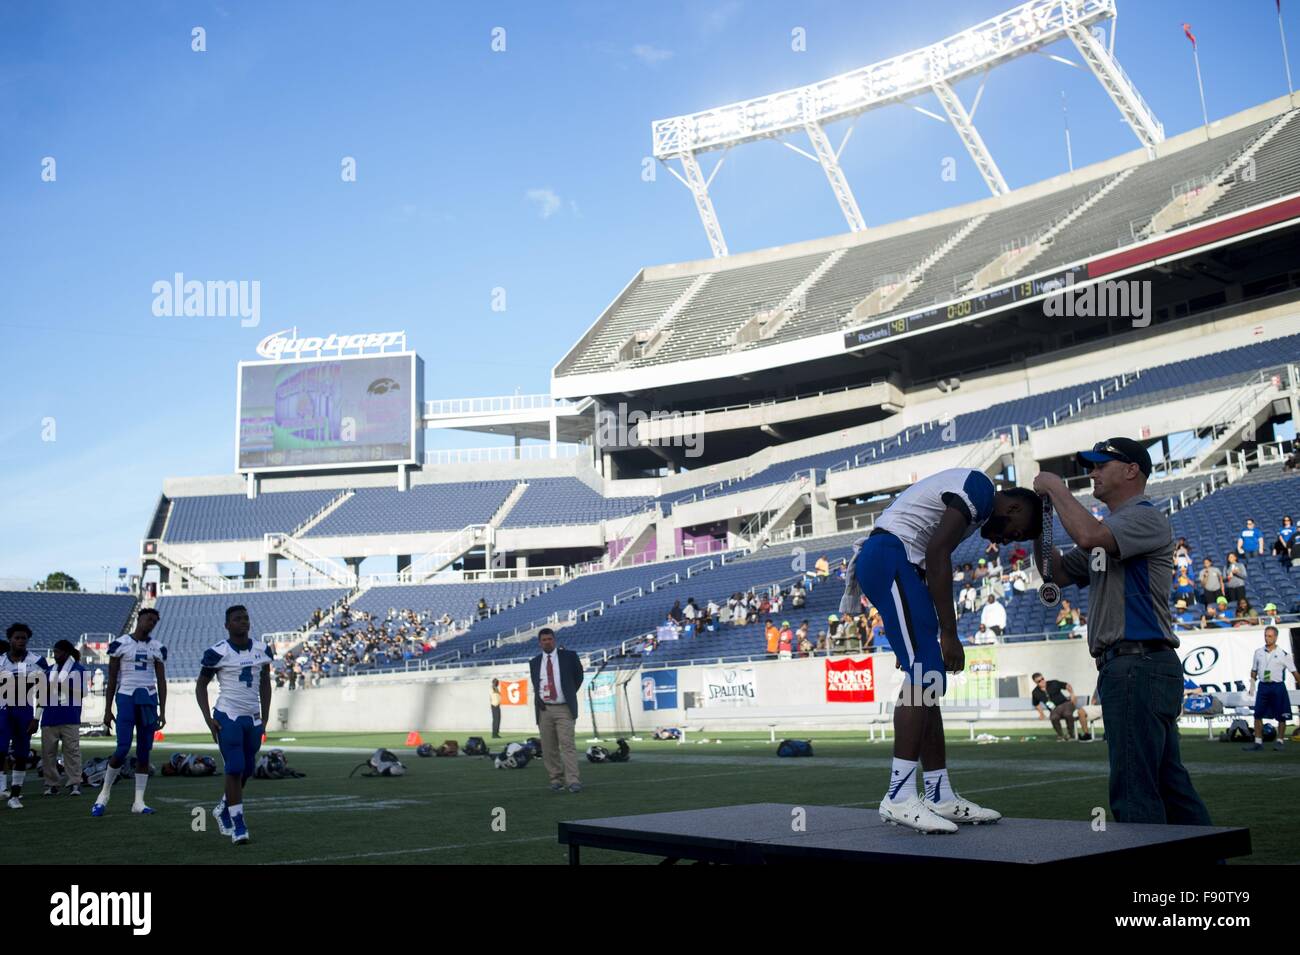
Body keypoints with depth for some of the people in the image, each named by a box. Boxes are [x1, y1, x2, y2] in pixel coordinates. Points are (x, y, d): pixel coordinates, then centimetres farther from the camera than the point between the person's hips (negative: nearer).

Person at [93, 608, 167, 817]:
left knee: (144, 752, 3)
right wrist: (107, 710, 0)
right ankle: (104, 793, 9)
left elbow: (161, 682, 10)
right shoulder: (120, 644, 1)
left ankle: (138, 802, 9)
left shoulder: (157, 648, 10)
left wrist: (162, 712, 5)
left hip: (148, 700, 3)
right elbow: (112, 680, 3)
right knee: (122, 749, -11)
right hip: (126, 698, -3)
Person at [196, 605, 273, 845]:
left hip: (253, 719, 5)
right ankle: (238, 826, -1)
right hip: (228, 718, -5)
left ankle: (223, 808, 37)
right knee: (235, 769, -9)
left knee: (247, 770, 12)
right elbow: (201, 685, 0)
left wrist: (265, 718, 9)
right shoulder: (217, 653, -10)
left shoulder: (262, 650, 4)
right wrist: (208, 719, -8)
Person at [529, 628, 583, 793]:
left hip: (564, 709, -3)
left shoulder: (569, 656, 3)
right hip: (544, 709, 3)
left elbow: (578, 676, 15)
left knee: (567, 745, -12)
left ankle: (573, 781, -16)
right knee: (549, 748, 3)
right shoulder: (534, 662, 11)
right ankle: (556, 780, 11)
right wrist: (538, 697, 3)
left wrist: (570, 694, 10)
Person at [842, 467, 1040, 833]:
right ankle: (900, 797, -17)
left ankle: (940, 797, 13)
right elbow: (937, 553, -17)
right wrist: (948, 633, -16)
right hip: (890, 558, -11)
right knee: (923, 676, -15)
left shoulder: (976, 507, 25)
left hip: (883, 563, 11)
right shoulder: (980, 487, -6)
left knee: (928, 684, 10)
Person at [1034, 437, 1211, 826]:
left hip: (1139, 666, -10)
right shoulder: (1111, 526, 25)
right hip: (1126, 667, 10)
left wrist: (1057, 489, -12)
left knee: (1134, 788, -12)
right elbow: (1059, 573, 24)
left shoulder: (1146, 517, -6)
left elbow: (1089, 536, -25)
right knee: (1168, 783, 14)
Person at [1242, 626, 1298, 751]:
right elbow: (1254, 670, 15)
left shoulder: (1283, 654, -4)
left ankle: (1280, 741, 14)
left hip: (1278, 686, -3)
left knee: (1281, 716, 1)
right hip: (1263, 686, 3)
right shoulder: (1258, 652, 7)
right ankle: (1258, 742, 6)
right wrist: (1252, 685, 10)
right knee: (1258, 715, 0)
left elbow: (1294, 672, -1)